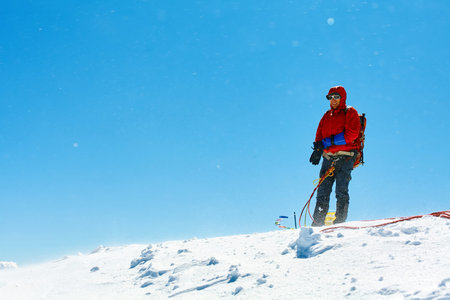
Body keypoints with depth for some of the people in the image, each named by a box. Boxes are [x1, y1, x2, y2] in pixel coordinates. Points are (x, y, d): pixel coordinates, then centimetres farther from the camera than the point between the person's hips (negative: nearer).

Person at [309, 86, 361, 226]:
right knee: (323, 191, 0)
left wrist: (331, 141, -14)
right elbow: (319, 134, 17)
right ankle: (317, 222, 1)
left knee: (341, 191, -11)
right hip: (329, 156, 6)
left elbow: (351, 134, -11)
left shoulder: (350, 113, 3)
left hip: (345, 156, -6)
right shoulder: (327, 116, 21)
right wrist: (318, 148, -4)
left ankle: (340, 222, -8)